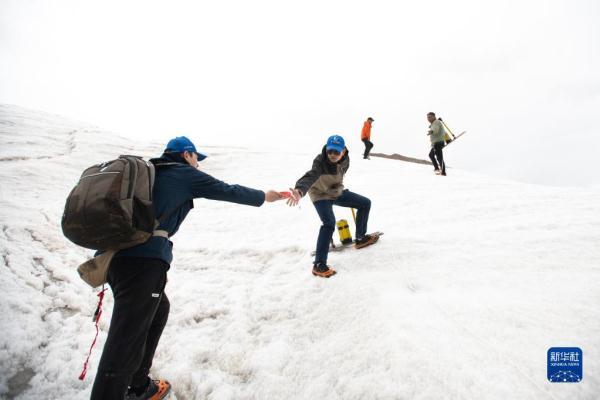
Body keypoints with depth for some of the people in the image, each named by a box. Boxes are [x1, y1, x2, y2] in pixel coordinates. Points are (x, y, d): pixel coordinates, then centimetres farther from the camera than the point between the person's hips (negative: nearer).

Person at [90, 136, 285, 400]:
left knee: (157, 309, 25)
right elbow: (228, 191, 10)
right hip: (145, 259, -9)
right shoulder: (185, 174, 5)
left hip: (118, 253, 9)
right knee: (125, 343, -6)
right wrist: (264, 197, 24)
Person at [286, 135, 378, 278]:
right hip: (321, 195, -7)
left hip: (337, 192, 7)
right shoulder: (320, 162, -34)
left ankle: (360, 238, 29)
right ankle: (319, 265, -24)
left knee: (365, 203, 13)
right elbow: (310, 176, -54)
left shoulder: (345, 160, -15)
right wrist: (300, 191, -71)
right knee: (329, 223, -30)